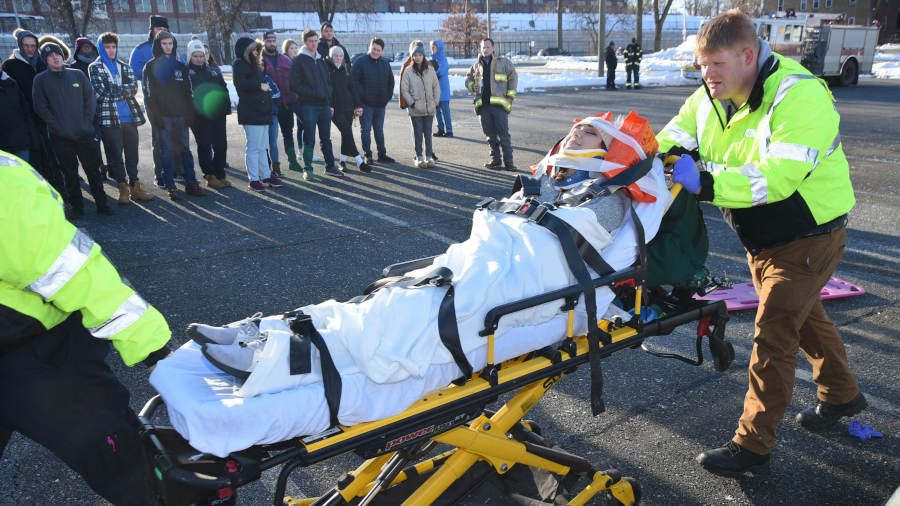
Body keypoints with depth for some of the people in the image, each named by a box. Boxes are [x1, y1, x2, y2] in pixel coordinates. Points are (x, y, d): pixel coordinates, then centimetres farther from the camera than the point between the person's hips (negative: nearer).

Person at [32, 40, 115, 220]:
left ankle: (101, 203, 13)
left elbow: (90, 99, 7)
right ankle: (77, 206, 16)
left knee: (94, 170, 4)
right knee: (69, 173, 7)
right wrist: (55, 124, -10)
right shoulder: (41, 80, 2)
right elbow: (40, 106, -2)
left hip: (85, 133, 1)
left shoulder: (77, 75, 7)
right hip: (60, 137, -1)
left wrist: (87, 121, -3)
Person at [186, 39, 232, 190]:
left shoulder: (213, 72, 19)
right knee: (204, 145, 0)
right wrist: (191, 108, -16)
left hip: (218, 115, 4)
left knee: (221, 145, 4)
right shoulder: (186, 73, 5)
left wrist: (226, 107, 6)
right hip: (199, 115, -4)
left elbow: (224, 90, 17)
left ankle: (220, 175, 13)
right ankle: (210, 176, 5)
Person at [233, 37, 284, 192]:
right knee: (254, 147, -8)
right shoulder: (239, 64, -7)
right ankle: (254, 180, -3)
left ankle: (266, 176, 20)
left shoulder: (254, 64, 23)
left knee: (262, 147, 14)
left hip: (262, 111, 10)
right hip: (251, 113, -10)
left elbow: (262, 82, 34)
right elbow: (239, 82, -24)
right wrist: (260, 85, -23)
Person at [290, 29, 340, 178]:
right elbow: (295, 85, -10)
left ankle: (330, 166, 17)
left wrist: (328, 96, 3)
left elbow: (328, 81, 21)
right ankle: (307, 169, 5)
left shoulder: (321, 60, 16)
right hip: (308, 105, -5)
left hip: (324, 104, 6)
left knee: (326, 138, 10)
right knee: (309, 140, -3)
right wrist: (313, 93, -14)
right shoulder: (298, 61, -4)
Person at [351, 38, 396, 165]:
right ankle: (368, 155, 3)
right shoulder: (361, 61, -5)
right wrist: (362, 95, -15)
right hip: (366, 102, -5)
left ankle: (382, 154, 18)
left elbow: (391, 81, 20)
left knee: (379, 129, 12)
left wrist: (389, 96, 7)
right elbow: (354, 79, -10)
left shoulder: (385, 64, 12)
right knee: (366, 129, -1)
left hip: (381, 103, 5)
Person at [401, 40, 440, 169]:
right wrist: (412, 103, -9)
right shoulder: (408, 71, -1)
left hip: (429, 109, 2)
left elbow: (436, 87, 10)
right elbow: (404, 90, 0)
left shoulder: (430, 70, 6)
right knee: (418, 134, 1)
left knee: (428, 133, 7)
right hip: (415, 110, -2)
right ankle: (419, 157, 9)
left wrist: (435, 102, 1)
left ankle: (429, 157, 13)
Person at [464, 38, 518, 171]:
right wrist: (472, 86, 4)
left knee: (503, 133, -7)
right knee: (490, 134, 6)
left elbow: (513, 77, 7)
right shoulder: (476, 65, 17)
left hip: (499, 103, -4)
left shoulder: (504, 62, 7)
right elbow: (468, 79, 27)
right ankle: (495, 159, 15)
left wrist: (510, 95, -2)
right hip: (483, 104, 4)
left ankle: (508, 160, -4)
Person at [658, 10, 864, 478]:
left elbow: (777, 177, -37)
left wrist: (706, 184, -45)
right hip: (761, 238, 8)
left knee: (773, 336, -8)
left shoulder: (799, 96, -26)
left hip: (807, 237, -8)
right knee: (804, 316, 24)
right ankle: (842, 394, 48)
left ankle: (751, 445, 3)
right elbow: (669, 143, -3)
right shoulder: (709, 98, -2)